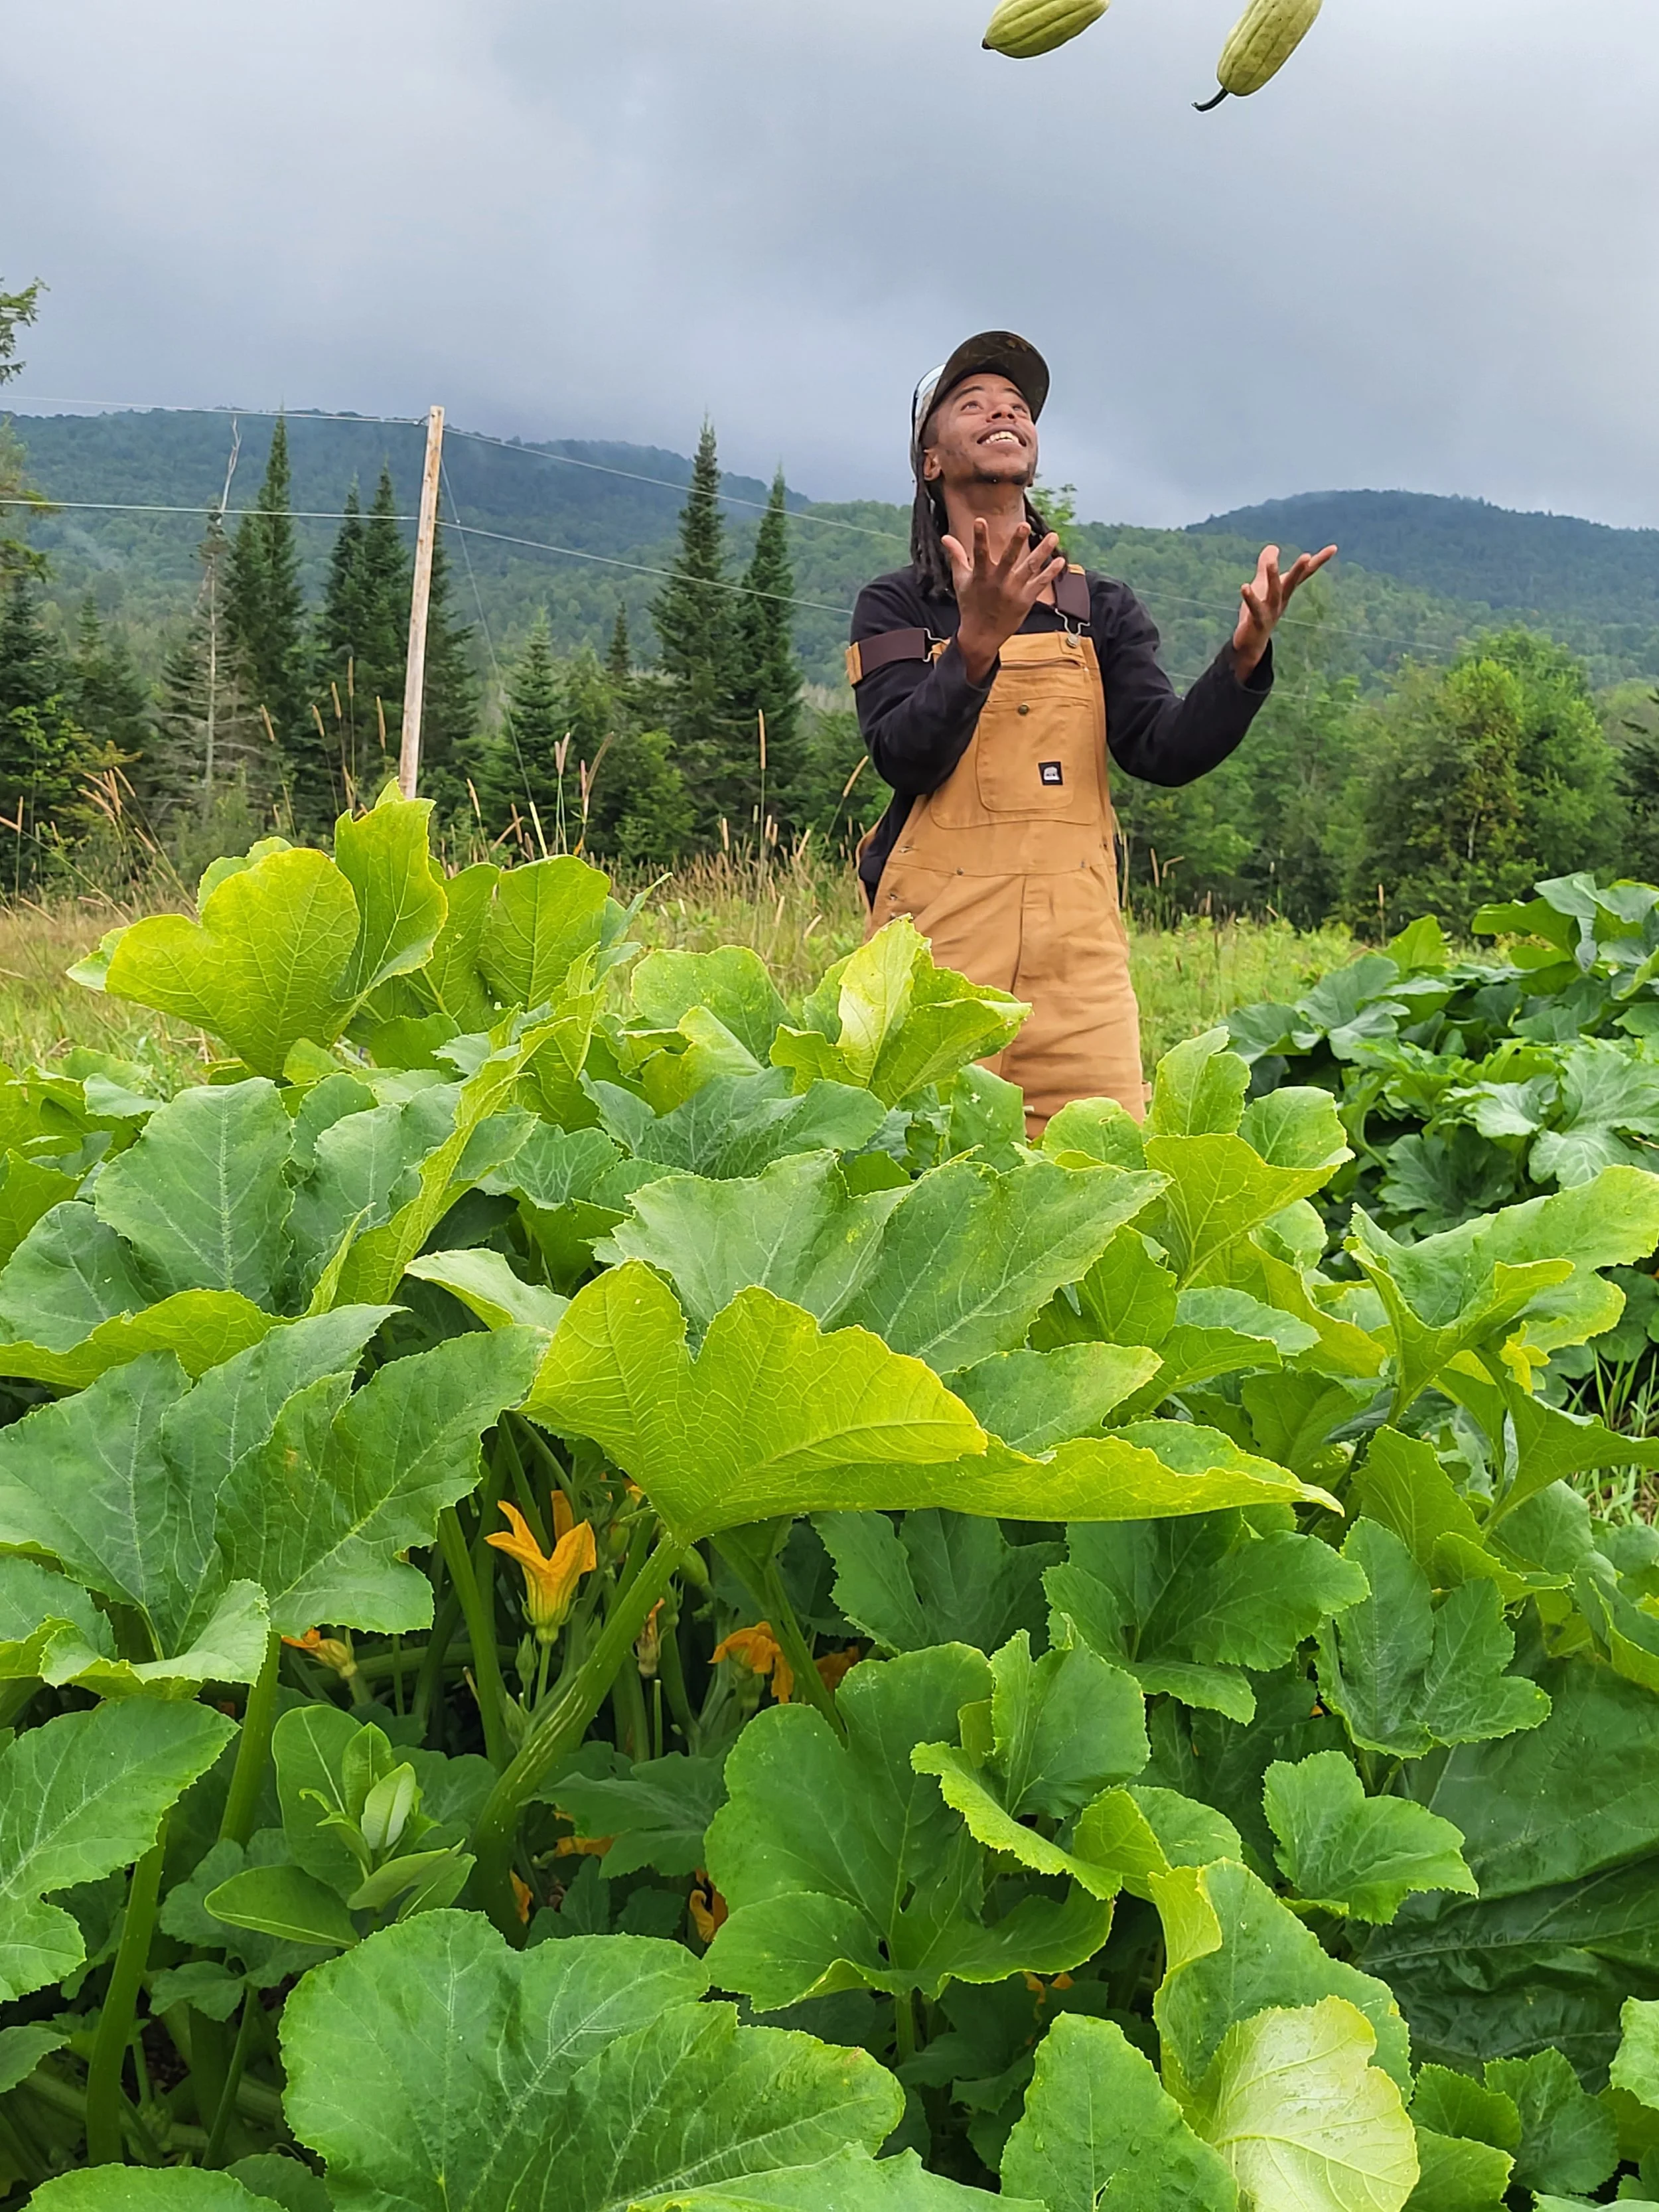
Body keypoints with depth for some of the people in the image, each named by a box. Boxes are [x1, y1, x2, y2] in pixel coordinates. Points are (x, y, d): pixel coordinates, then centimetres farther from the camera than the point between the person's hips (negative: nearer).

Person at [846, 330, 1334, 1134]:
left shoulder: (1101, 609, 16)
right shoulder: (895, 607, 8)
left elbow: (1166, 750, 1)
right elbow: (907, 759, -9)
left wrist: (1245, 655, -16)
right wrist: (977, 642, -25)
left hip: (1078, 954, 2)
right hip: (937, 949, -2)